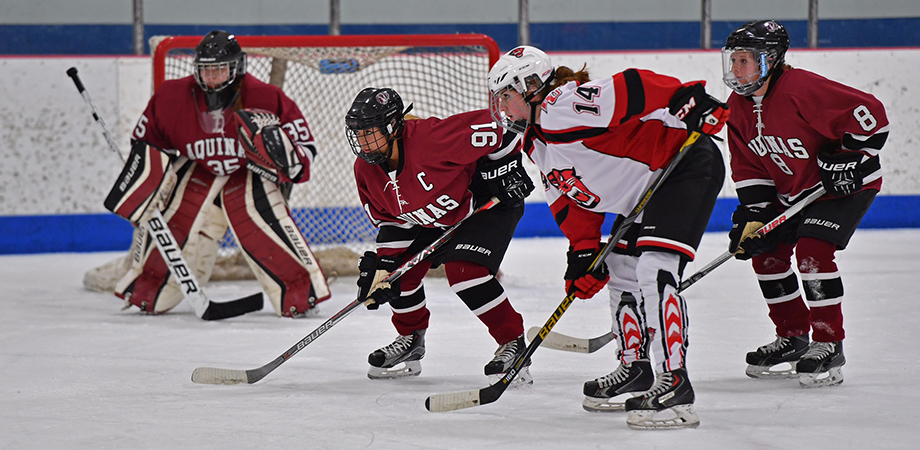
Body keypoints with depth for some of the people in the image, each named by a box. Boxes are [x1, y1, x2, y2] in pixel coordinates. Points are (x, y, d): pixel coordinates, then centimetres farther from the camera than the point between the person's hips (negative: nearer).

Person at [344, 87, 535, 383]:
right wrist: (383, 263, -11)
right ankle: (411, 339, 24)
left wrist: (504, 167, -21)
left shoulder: (429, 139, -36)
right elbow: (389, 219, -1)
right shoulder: (366, 170, -11)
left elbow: (494, 125, -31)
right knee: (399, 268, -3)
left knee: (463, 270, -25)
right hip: (429, 220, 8)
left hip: (489, 203, -8)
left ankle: (513, 343, -12)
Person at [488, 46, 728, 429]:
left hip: (688, 166, -11)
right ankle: (635, 368, 31)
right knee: (620, 271, 17)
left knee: (655, 267, -22)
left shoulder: (564, 106, -19)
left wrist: (689, 102, -34)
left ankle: (675, 384, -25)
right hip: (644, 194, 11)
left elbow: (632, 88, -29)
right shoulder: (538, 145, 14)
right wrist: (583, 251, 6)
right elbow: (572, 201, 16)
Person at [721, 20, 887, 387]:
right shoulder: (739, 106, -2)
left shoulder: (801, 89, -28)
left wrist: (849, 160, -24)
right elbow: (750, 168, 4)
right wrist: (752, 214, -7)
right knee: (766, 253, 3)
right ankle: (793, 338, 18)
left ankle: (829, 344, -14)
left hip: (846, 183, -9)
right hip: (792, 192, 9)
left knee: (812, 251, -23)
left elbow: (868, 114, -29)